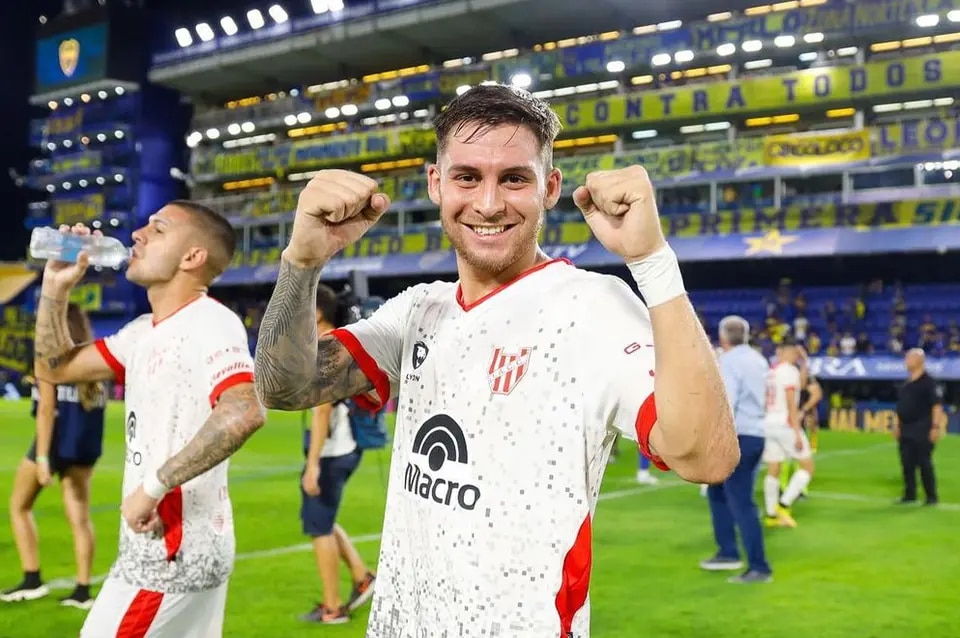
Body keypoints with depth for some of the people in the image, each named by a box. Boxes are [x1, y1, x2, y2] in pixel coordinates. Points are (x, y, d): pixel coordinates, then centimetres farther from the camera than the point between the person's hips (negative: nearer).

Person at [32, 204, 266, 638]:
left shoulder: (209, 323, -18)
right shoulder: (145, 331, 12)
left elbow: (244, 413, -36)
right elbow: (54, 368, 17)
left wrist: (153, 486, -30)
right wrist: (55, 287, 5)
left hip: (171, 553, -9)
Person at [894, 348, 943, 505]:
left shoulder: (928, 382, -9)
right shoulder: (906, 383, 15)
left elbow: (937, 405, -14)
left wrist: (936, 426, -19)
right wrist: (897, 425, 18)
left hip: (922, 430, -8)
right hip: (905, 430, 8)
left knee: (924, 463, -5)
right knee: (907, 463, 8)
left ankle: (931, 496, 4)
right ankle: (910, 495, 16)